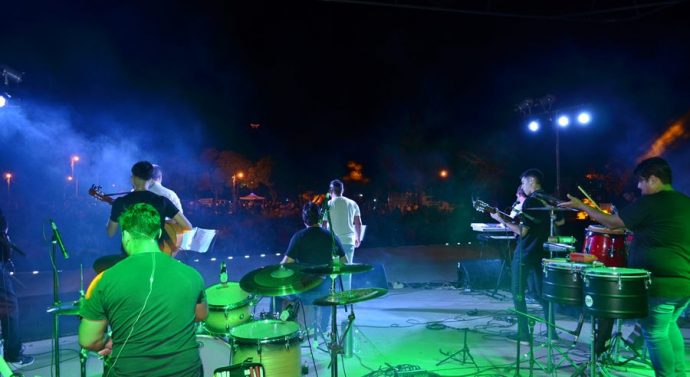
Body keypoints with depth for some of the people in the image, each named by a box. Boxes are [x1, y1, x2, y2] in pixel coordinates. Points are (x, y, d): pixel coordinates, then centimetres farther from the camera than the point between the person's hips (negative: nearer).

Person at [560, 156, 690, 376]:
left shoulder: (649, 203, -12)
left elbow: (612, 222, -8)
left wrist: (581, 206, 1)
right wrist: (632, 227, 25)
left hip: (662, 281, -9)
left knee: (655, 333, 3)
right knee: (668, 325, 25)